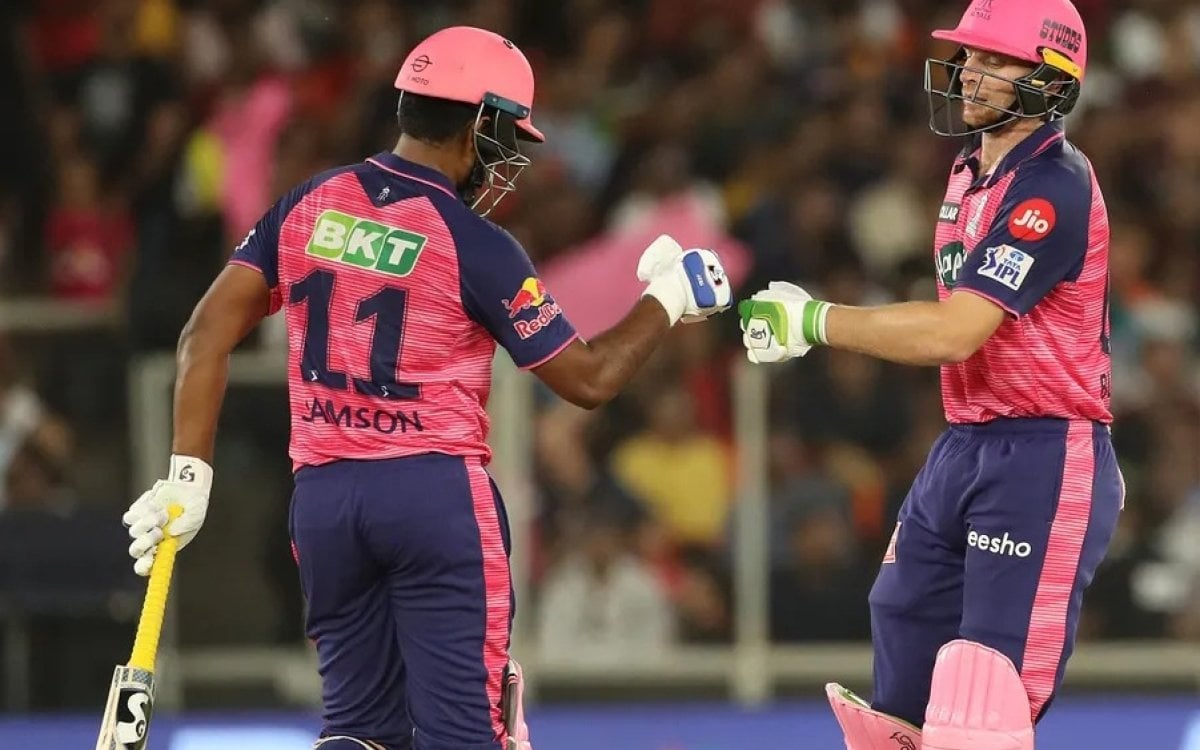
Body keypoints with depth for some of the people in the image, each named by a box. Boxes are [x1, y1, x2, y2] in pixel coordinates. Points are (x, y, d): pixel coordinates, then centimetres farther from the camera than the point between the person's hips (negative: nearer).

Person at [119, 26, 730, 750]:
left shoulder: (310, 205, 6)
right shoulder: (475, 244, -9)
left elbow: (207, 335, 2)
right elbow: (589, 378, -3)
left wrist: (188, 474, 4)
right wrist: (666, 301, 11)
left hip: (323, 498, 5)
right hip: (437, 494, -5)